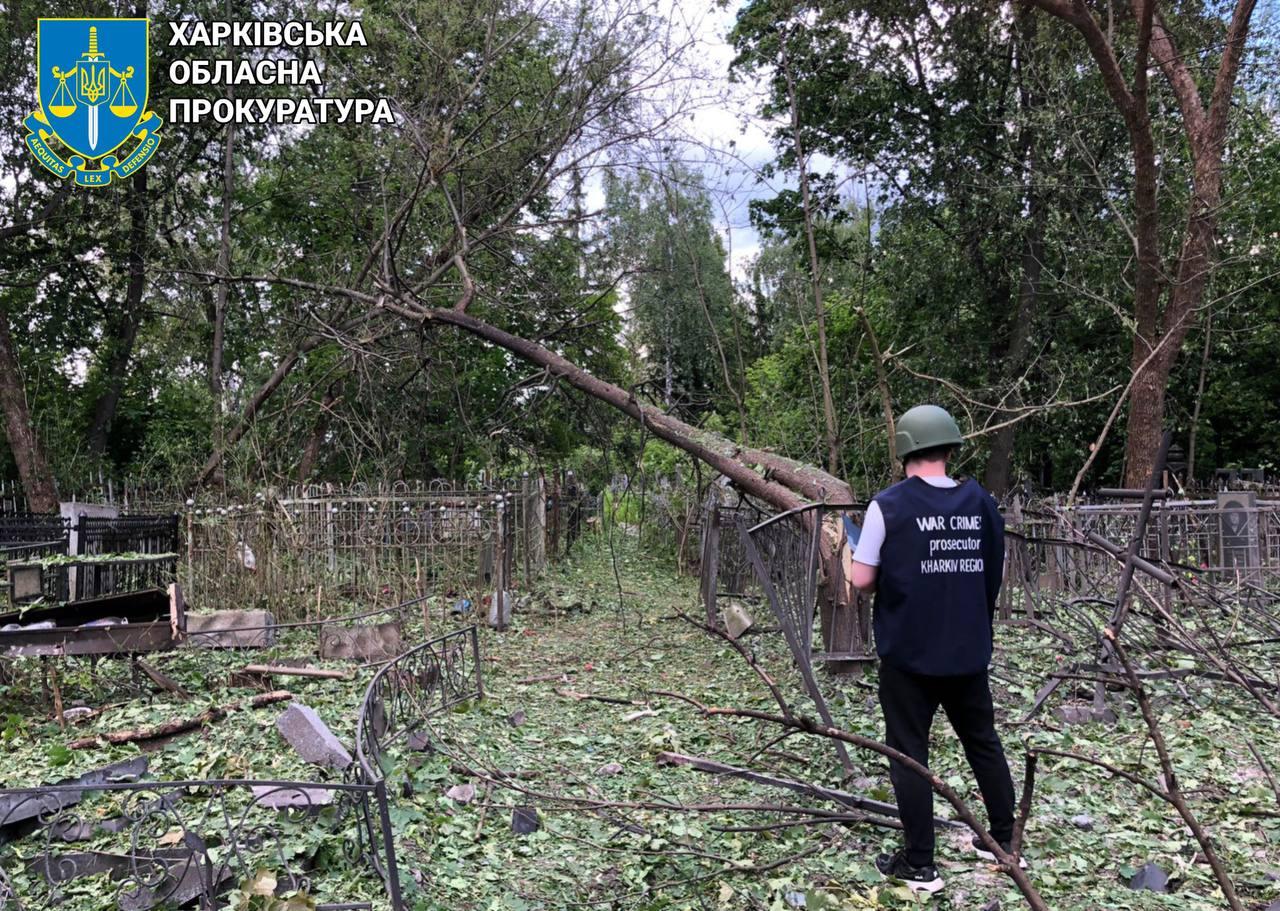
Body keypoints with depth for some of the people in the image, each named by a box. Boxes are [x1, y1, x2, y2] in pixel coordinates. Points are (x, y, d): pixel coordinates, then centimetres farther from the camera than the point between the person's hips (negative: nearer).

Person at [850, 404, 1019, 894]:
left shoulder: (888, 505, -12)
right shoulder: (981, 502, 1)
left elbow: (862, 579, -11)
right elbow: (996, 574, 9)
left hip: (907, 651, -4)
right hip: (968, 650, 5)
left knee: (909, 752, 5)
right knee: (983, 741, 20)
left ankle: (919, 864, 10)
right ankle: (1004, 840, 33)